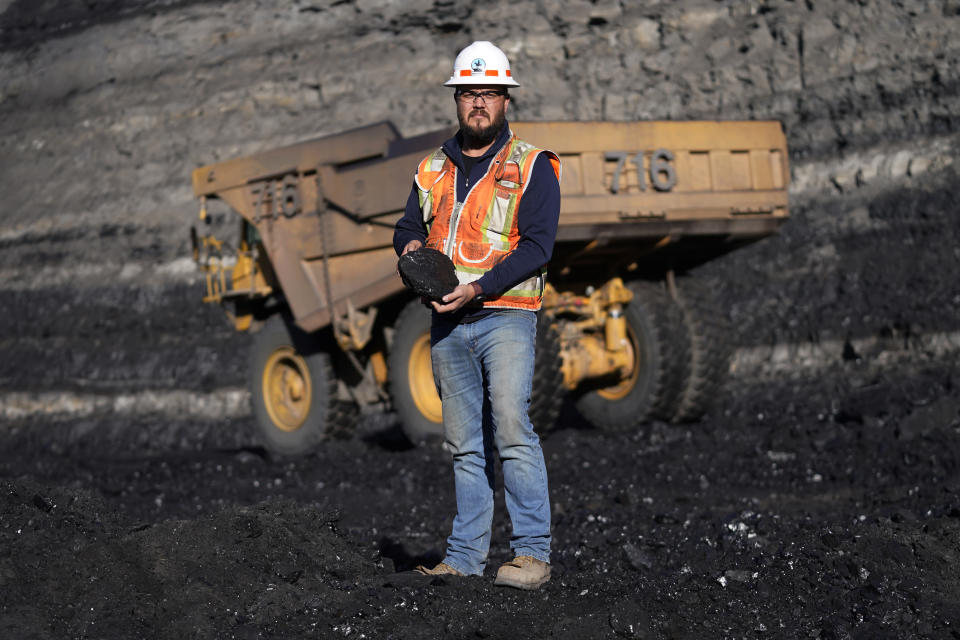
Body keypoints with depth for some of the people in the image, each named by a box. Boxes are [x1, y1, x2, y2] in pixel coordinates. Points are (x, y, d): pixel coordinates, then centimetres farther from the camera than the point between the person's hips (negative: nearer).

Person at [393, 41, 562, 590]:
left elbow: (537, 246, -9)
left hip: (505, 316, -5)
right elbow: (408, 226, 24)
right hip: (448, 323, 5)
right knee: (465, 443, 8)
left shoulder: (531, 167, 0)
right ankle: (465, 556, 12)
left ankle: (533, 552, -13)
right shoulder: (434, 169, 16)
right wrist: (411, 246, -1)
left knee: (511, 429, -17)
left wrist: (479, 288, -20)